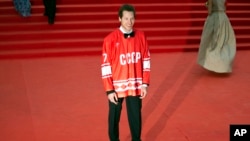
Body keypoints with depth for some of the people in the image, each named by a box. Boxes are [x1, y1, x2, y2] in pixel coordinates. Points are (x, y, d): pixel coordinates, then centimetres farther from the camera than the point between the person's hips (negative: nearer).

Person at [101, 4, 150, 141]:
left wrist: (145, 83, 0)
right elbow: (105, 66, -11)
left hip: (136, 86, 2)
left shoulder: (141, 36, -2)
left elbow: (146, 60, 4)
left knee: (135, 116, 13)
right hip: (116, 87, -2)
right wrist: (109, 90, -12)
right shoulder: (110, 39, -12)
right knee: (114, 117, 13)